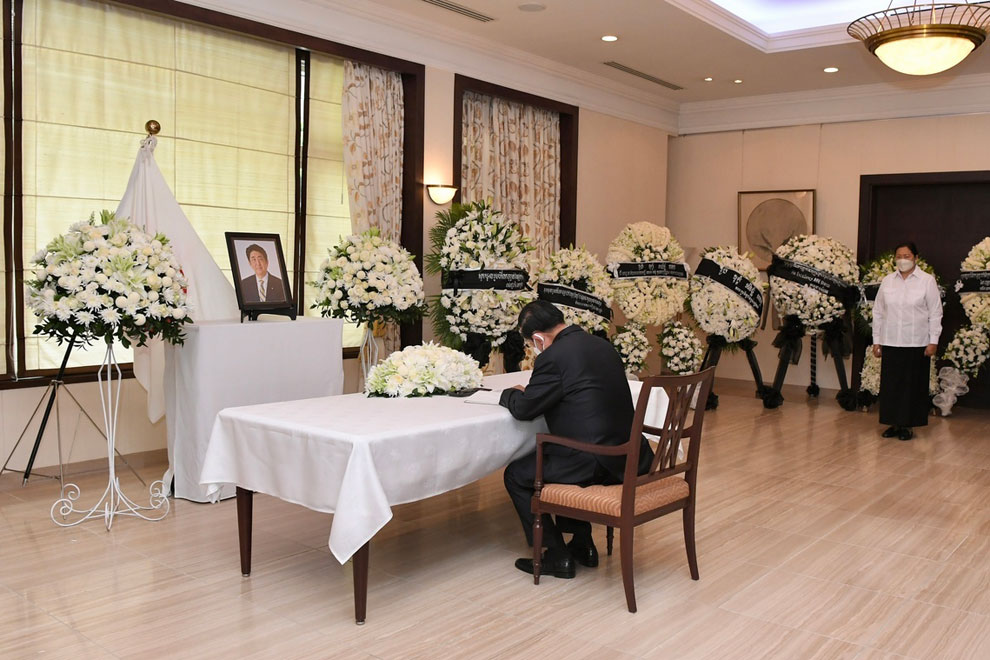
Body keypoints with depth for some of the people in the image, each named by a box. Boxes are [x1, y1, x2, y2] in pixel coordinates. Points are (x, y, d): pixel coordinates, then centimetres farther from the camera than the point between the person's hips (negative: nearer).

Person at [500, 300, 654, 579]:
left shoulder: (553, 357, -15)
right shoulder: (601, 345, 10)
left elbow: (524, 409, -7)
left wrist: (511, 394, 16)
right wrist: (528, 392, 22)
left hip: (597, 463, -9)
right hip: (629, 456, 9)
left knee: (516, 475, 12)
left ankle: (556, 556, 16)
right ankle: (581, 544, 35)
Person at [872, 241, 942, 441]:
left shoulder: (927, 281, 0)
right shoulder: (887, 281, 8)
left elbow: (935, 313, -1)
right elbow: (878, 312, 10)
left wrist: (933, 341, -5)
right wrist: (876, 340, 7)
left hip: (916, 343, -3)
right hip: (891, 343, 3)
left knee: (913, 385, 2)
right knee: (890, 384, 5)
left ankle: (907, 425, 11)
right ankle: (894, 423, 15)